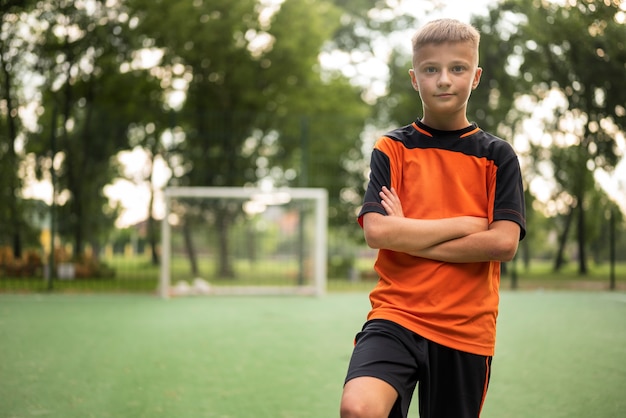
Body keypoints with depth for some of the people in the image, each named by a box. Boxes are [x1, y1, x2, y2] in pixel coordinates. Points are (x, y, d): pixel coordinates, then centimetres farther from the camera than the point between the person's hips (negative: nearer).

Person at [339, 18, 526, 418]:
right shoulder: (391, 149, 5)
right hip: (396, 314, -1)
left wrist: (408, 237, -9)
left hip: (468, 329, 1)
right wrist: (465, 224, -8)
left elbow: (504, 242, -8)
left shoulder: (497, 156, 5)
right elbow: (376, 231, -10)